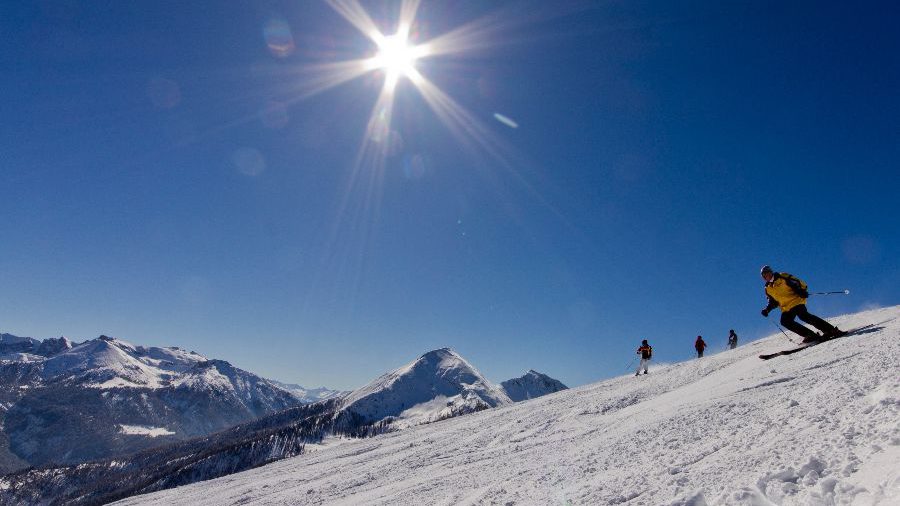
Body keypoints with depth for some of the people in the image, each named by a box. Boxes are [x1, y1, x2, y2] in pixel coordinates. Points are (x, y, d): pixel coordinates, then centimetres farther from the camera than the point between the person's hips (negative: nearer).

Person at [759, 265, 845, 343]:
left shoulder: (782, 277, 0)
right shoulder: (768, 289, 14)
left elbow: (796, 282, -3)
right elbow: (773, 302, 21)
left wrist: (801, 291, -21)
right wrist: (767, 309, 5)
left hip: (795, 300, -5)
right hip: (786, 307, 6)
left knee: (803, 315, -27)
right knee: (785, 321, -16)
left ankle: (831, 330, -24)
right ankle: (810, 335, -14)